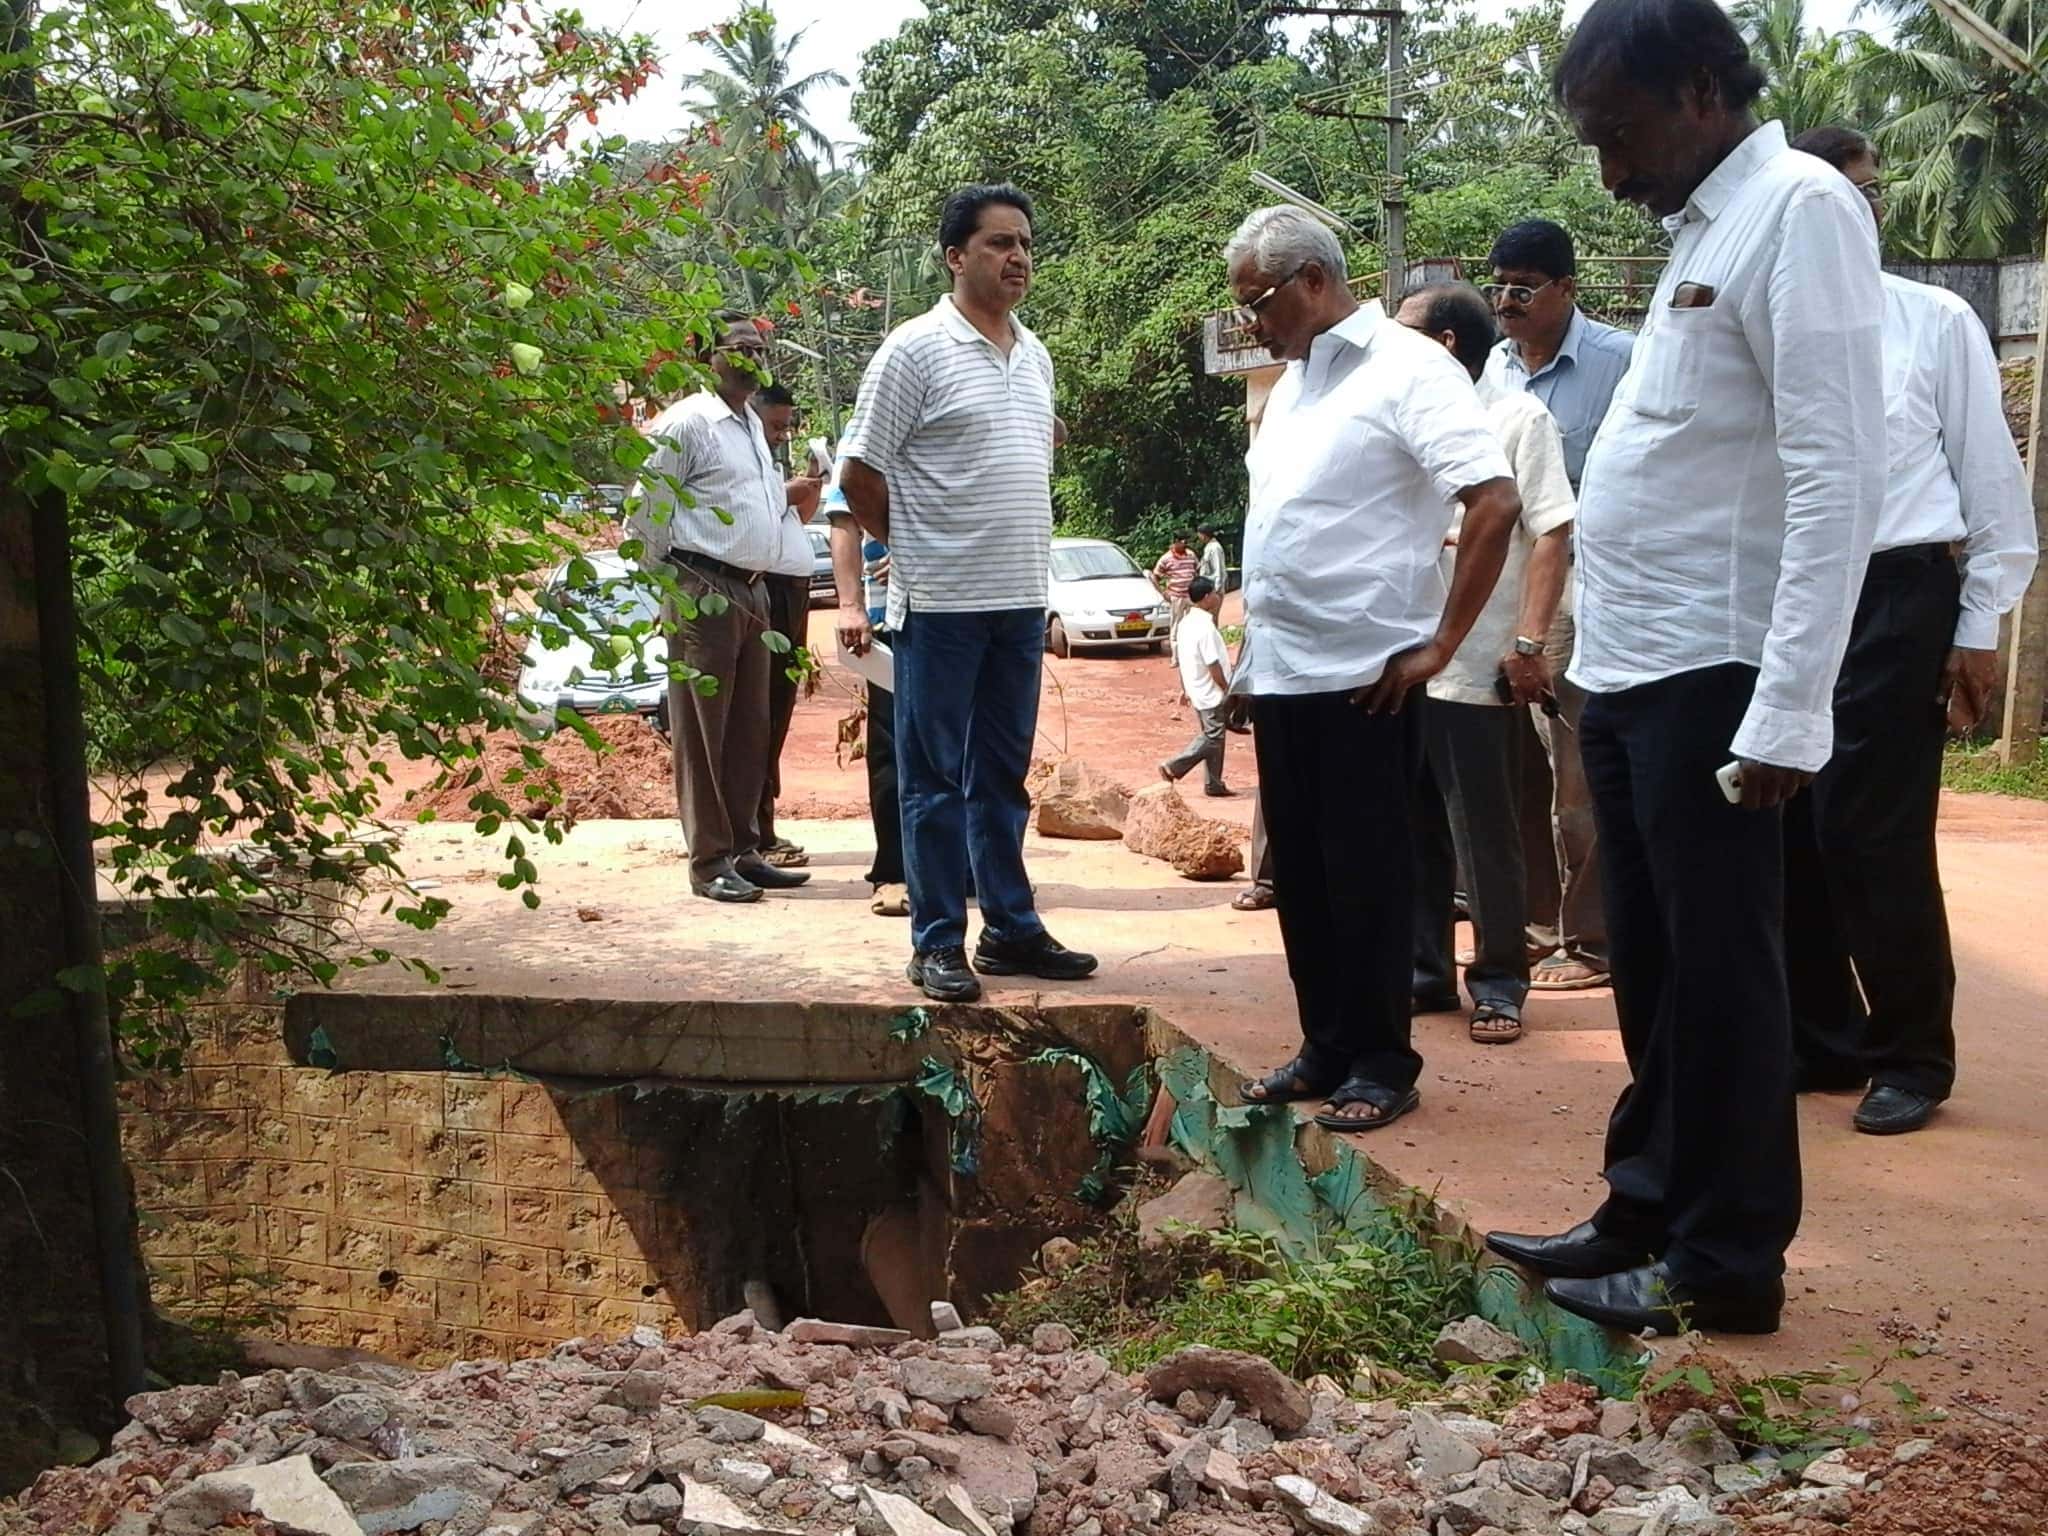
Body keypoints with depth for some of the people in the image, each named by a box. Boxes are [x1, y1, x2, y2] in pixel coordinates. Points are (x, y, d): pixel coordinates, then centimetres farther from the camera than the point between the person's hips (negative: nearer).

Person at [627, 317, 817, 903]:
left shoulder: (752, 426, 19)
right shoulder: (686, 422, -9)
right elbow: (644, 509, -10)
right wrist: (671, 581, -6)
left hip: (751, 588, 9)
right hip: (702, 591, -9)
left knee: (750, 729, 11)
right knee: (703, 732, -4)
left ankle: (743, 850, 18)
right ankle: (710, 862, 0)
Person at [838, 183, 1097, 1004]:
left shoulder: (1034, 354, 13)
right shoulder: (916, 350, -9)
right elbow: (860, 474, -9)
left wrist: (1024, 552, 14)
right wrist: (918, 548, 0)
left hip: (1021, 598, 7)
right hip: (942, 602, -7)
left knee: (1002, 776, 14)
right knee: (935, 780, 1)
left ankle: (1011, 929, 22)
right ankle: (938, 942, 8)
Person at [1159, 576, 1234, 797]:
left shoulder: (1185, 624, 7)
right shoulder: (1205, 627, -21)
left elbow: (1179, 660, 14)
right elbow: (1213, 665, -22)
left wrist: (1185, 689, 21)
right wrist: (1227, 689, -13)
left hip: (1197, 691, 9)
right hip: (1212, 693, -9)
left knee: (1213, 737, 14)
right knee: (1213, 738, -4)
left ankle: (1213, 784, 16)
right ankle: (1174, 767, -7)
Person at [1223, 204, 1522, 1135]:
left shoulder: (1405, 369, -10)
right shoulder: (1293, 380, 16)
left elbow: (1496, 503, -18)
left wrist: (1440, 644, -17)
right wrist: (1252, 639, 17)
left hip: (1361, 672, -8)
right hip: (1279, 671, 8)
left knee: (1366, 874, 0)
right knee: (1300, 872, 12)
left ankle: (1382, 1063, 11)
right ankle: (1325, 1049, 23)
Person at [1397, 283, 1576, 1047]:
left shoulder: (1517, 417, -4)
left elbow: (1551, 534, -10)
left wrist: (1529, 642, -18)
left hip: (1476, 668, -6)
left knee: (1486, 840, 1)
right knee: (1414, 833, 12)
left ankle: (1498, 984, 10)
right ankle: (1424, 969, 22)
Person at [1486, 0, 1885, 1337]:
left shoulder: (1799, 211, -11)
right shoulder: (1706, 231, 17)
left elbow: (1840, 474, -19)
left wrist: (1790, 708, -23)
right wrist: (1594, 650, 16)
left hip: (1708, 680, -9)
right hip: (1628, 674, 9)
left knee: (1720, 976, 0)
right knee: (1653, 970, 16)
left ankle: (1729, 1265, 12)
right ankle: (1649, 1213, 28)